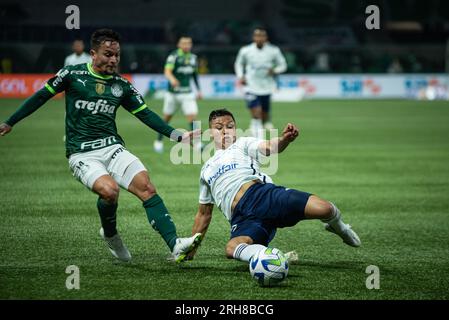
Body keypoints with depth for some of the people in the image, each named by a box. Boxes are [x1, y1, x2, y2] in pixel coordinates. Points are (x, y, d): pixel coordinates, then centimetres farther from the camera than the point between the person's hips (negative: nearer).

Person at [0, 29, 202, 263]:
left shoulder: (121, 85, 10)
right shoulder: (72, 74, 1)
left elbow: (145, 114, 13)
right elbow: (41, 97, 10)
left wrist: (177, 136, 3)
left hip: (112, 148, 4)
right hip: (82, 154, -4)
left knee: (146, 187, -19)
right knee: (109, 189, -30)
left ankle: (175, 246, -25)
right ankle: (110, 236, 1)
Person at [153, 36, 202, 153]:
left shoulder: (193, 58, 6)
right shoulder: (174, 56, -12)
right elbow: (167, 71, -25)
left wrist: (198, 90, 18)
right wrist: (172, 79, -46)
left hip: (187, 93, 3)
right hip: (173, 93, -3)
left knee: (192, 116, -11)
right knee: (167, 117, 9)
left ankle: (197, 143, -9)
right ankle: (159, 141, 28)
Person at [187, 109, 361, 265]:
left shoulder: (242, 144, 21)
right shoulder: (207, 169, 32)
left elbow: (269, 147, -3)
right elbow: (204, 213, 38)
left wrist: (284, 140, -29)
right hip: (243, 218, 2)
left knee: (324, 208, -23)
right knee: (232, 248, -35)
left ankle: (336, 226, 12)